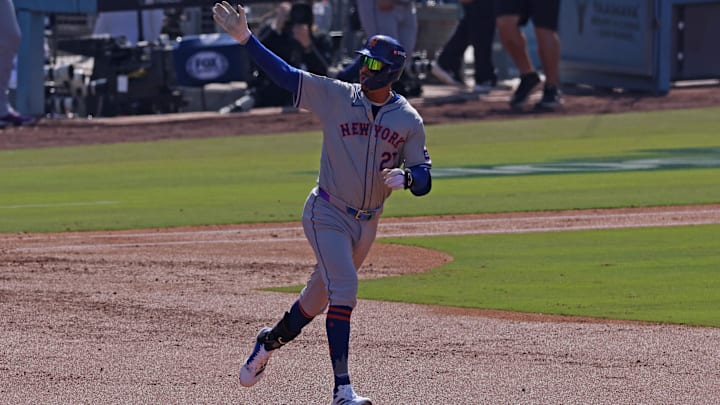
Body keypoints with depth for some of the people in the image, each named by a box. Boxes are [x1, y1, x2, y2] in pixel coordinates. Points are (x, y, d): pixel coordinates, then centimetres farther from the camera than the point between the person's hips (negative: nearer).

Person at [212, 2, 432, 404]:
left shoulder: (409, 120, -2)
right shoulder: (336, 96, -6)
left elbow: (424, 180, -2)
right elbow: (285, 74, -7)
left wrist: (405, 178, -25)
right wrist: (246, 38, -16)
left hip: (367, 222, 3)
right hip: (327, 215, -3)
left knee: (320, 296, 14)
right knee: (343, 291, -18)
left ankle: (270, 341, 42)